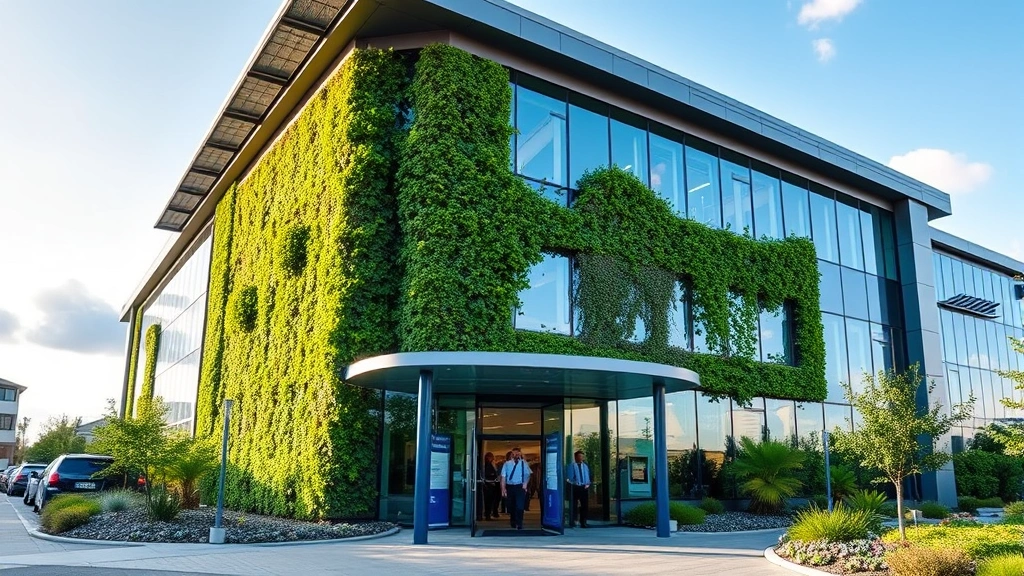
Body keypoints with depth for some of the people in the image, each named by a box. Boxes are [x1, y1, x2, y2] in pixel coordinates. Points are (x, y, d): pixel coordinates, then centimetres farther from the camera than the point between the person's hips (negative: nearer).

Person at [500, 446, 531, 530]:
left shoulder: (524, 464, 2)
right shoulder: (507, 464, 3)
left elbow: (527, 475, 2)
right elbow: (503, 477, 1)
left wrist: (525, 483, -14)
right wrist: (503, 488, -6)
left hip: (520, 487, -2)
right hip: (509, 487, 2)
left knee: (519, 506, -9)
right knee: (511, 506, 12)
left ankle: (519, 525, -2)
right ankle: (513, 523, 31)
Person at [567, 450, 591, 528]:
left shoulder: (585, 466, 15)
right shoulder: (572, 466, 0)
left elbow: (588, 476, 17)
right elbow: (570, 477, -3)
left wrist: (588, 484, 3)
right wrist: (573, 483, -12)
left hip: (584, 487, 4)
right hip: (575, 487, -4)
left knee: (585, 505, 3)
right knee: (574, 505, 0)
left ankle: (583, 522, 11)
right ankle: (572, 522, 8)